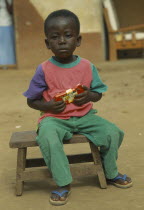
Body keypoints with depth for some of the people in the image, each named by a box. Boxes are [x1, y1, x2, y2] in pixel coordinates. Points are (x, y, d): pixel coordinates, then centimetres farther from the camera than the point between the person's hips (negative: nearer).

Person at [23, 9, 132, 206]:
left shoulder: (87, 66, 1)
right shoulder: (44, 70, -6)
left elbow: (98, 93, 9)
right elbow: (31, 100, 2)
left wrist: (89, 96, -15)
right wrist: (48, 106, -18)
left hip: (84, 116, 3)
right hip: (54, 118, -3)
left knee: (113, 132, -13)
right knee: (48, 139, -35)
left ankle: (111, 173, 16)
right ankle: (63, 183, -15)